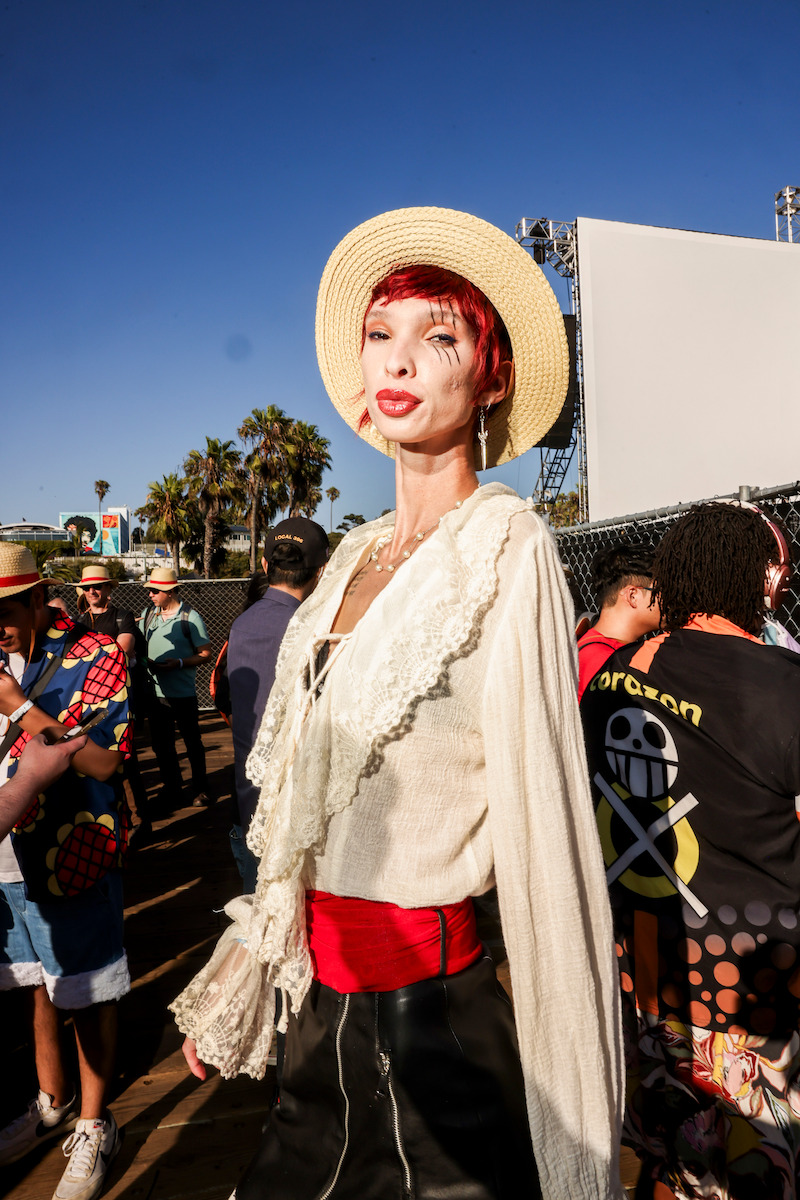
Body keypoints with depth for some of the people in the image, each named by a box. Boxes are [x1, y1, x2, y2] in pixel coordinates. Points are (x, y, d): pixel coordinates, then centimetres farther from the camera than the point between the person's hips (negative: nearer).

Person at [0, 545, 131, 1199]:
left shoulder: (95, 656, -14)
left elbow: (103, 760, -20)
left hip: (73, 858, -6)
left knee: (88, 995, 9)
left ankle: (93, 1126, 28)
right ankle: (53, 1102, 43)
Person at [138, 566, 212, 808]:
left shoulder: (190, 616, -6)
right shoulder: (147, 615, 9)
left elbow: (205, 653, -5)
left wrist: (179, 663, -20)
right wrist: (146, 661, -6)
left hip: (183, 693, -4)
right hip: (155, 692, 5)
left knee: (193, 743, 7)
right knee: (161, 745, 12)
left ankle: (200, 790, 23)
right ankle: (171, 790, 28)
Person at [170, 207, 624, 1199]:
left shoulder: (505, 548, -15)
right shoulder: (361, 556, 4)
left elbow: (539, 819, -17)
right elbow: (303, 808, 9)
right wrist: (233, 983, 15)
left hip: (434, 1003, -6)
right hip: (322, 995, 7)